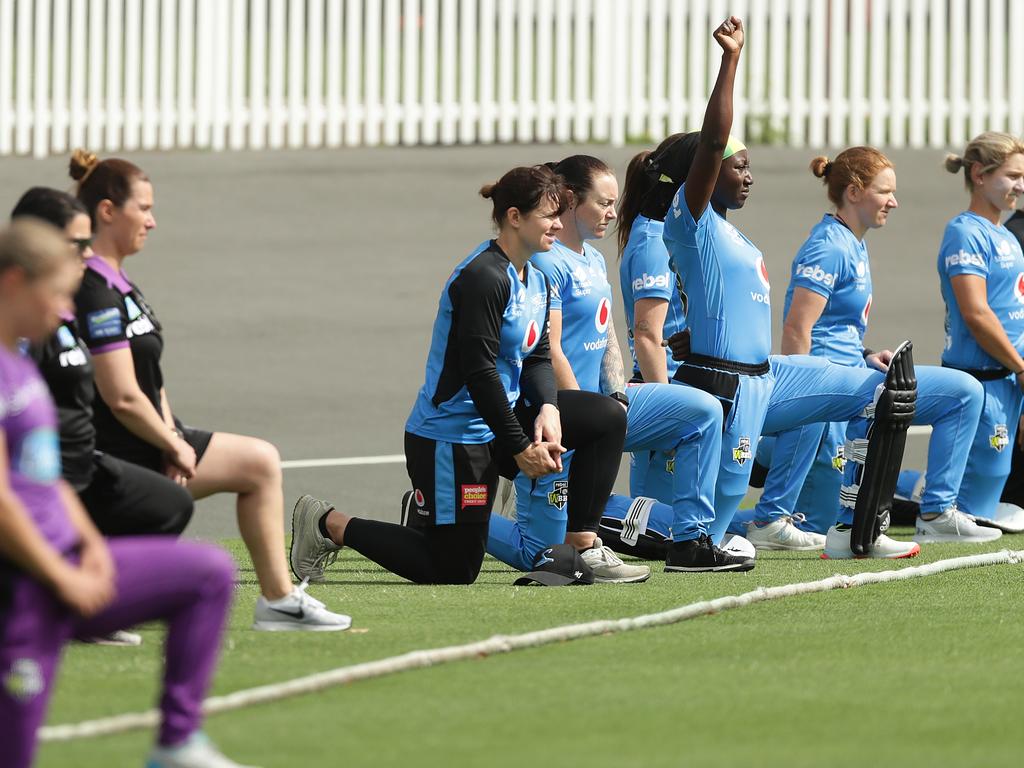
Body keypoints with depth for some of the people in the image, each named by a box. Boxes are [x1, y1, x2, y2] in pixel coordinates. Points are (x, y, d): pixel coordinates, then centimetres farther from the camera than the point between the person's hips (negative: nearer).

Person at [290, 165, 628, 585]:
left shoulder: (535, 281, 10)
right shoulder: (484, 278, -20)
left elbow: (537, 358, 10)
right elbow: (479, 372, -23)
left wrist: (548, 408, -12)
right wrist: (520, 449, -22)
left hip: (498, 422, 9)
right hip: (450, 436, -9)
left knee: (606, 416, -2)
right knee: (453, 573, -3)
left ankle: (582, 543, 3)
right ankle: (329, 523, 10)